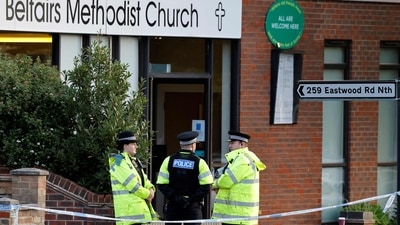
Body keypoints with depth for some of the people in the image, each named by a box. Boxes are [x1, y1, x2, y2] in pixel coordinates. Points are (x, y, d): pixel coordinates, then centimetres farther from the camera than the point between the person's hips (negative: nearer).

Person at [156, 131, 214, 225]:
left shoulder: (169, 160, 1)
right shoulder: (199, 162, -5)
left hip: (173, 206, 2)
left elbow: (161, 184, -4)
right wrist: (192, 199, -10)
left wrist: (174, 197, -7)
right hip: (192, 207, -2)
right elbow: (206, 187, -11)